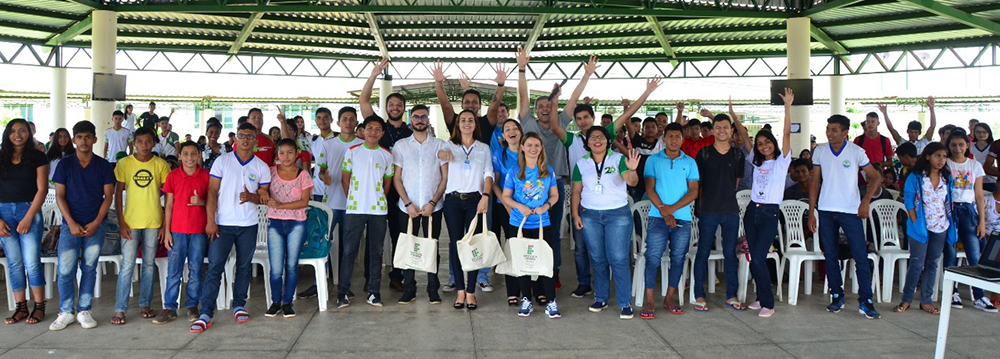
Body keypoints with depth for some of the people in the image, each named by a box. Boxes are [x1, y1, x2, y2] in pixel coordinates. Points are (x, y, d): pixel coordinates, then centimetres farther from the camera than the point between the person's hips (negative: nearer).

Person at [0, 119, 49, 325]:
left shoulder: (37, 157, 2)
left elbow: (42, 189, -3)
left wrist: (28, 218, -9)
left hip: (29, 210, -3)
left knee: (32, 263, -5)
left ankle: (39, 307, 6)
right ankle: (20, 308, 13)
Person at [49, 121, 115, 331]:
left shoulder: (103, 166, 3)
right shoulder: (65, 164, 3)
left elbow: (108, 195, 2)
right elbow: (60, 196, 1)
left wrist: (96, 223, -8)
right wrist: (71, 223, -9)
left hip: (95, 225, 0)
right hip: (71, 225, 0)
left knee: (89, 268, 4)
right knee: (66, 270, -4)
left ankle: (84, 311, 13)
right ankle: (66, 312, 8)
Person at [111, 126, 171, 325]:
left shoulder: (161, 165, 1)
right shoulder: (125, 163, 0)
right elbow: (118, 193, 1)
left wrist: (166, 224, 0)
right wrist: (121, 222, -6)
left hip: (154, 222, 1)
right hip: (130, 222, -1)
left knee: (149, 264, 9)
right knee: (127, 265, -3)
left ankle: (144, 304, 20)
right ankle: (120, 309, 3)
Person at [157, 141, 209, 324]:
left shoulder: (206, 176, 3)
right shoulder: (172, 176, 3)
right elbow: (168, 205, 4)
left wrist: (201, 202, -15)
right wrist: (166, 231, 0)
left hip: (199, 230, 0)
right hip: (177, 230, 0)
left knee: (195, 270, 6)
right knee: (173, 271, 2)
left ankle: (192, 306, 16)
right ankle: (169, 308, 9)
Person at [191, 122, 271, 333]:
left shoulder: (261, 167, 5)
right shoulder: (222, 161, 2)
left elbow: (265, 196, 6)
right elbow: (212, 192, -1)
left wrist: (251, 197, -17)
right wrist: (210, 220, -9)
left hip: (248, 225, 2)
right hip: (223, 223, -2)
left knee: (244, 267, 10)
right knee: (214, 268, -6)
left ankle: (239, 306, 23)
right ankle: (206, 314, -5)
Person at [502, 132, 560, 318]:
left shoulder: (548, 171, 4)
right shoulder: (514, 172, 0)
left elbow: (554, 195, 10)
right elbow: (506, 196, 3)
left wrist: (546, 206, -10)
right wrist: (520, 207, -15)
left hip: (543, 224, 0)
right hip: (519, 224, 0)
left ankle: (551, 303, 4)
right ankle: (526, 301, 19)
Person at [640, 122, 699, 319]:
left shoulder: (690, 162, 9)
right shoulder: (653, 160, 5)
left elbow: (694, 191, 2)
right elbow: (650, 189, 0)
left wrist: (671, 208, -10)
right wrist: (663, 211, -12)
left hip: (682, 218, 2)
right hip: (658, 217, -2)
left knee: (678, 258, 5)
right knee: (653, 257, -8)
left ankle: (669, 300, 15)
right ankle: (648, 303, -4)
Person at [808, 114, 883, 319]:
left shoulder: (856, 152, -4)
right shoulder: (819, 152, 4)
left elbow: (875, 176, 0)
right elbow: (815, 182, 7)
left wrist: (866, 200, -13)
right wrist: (811, 212, 3)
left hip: (851, 210, -3)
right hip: (826, 210, 3)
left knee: (860, 256, -4)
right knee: (831, 256, 7)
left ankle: (865, 301, 1)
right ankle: (837, 296, 18)